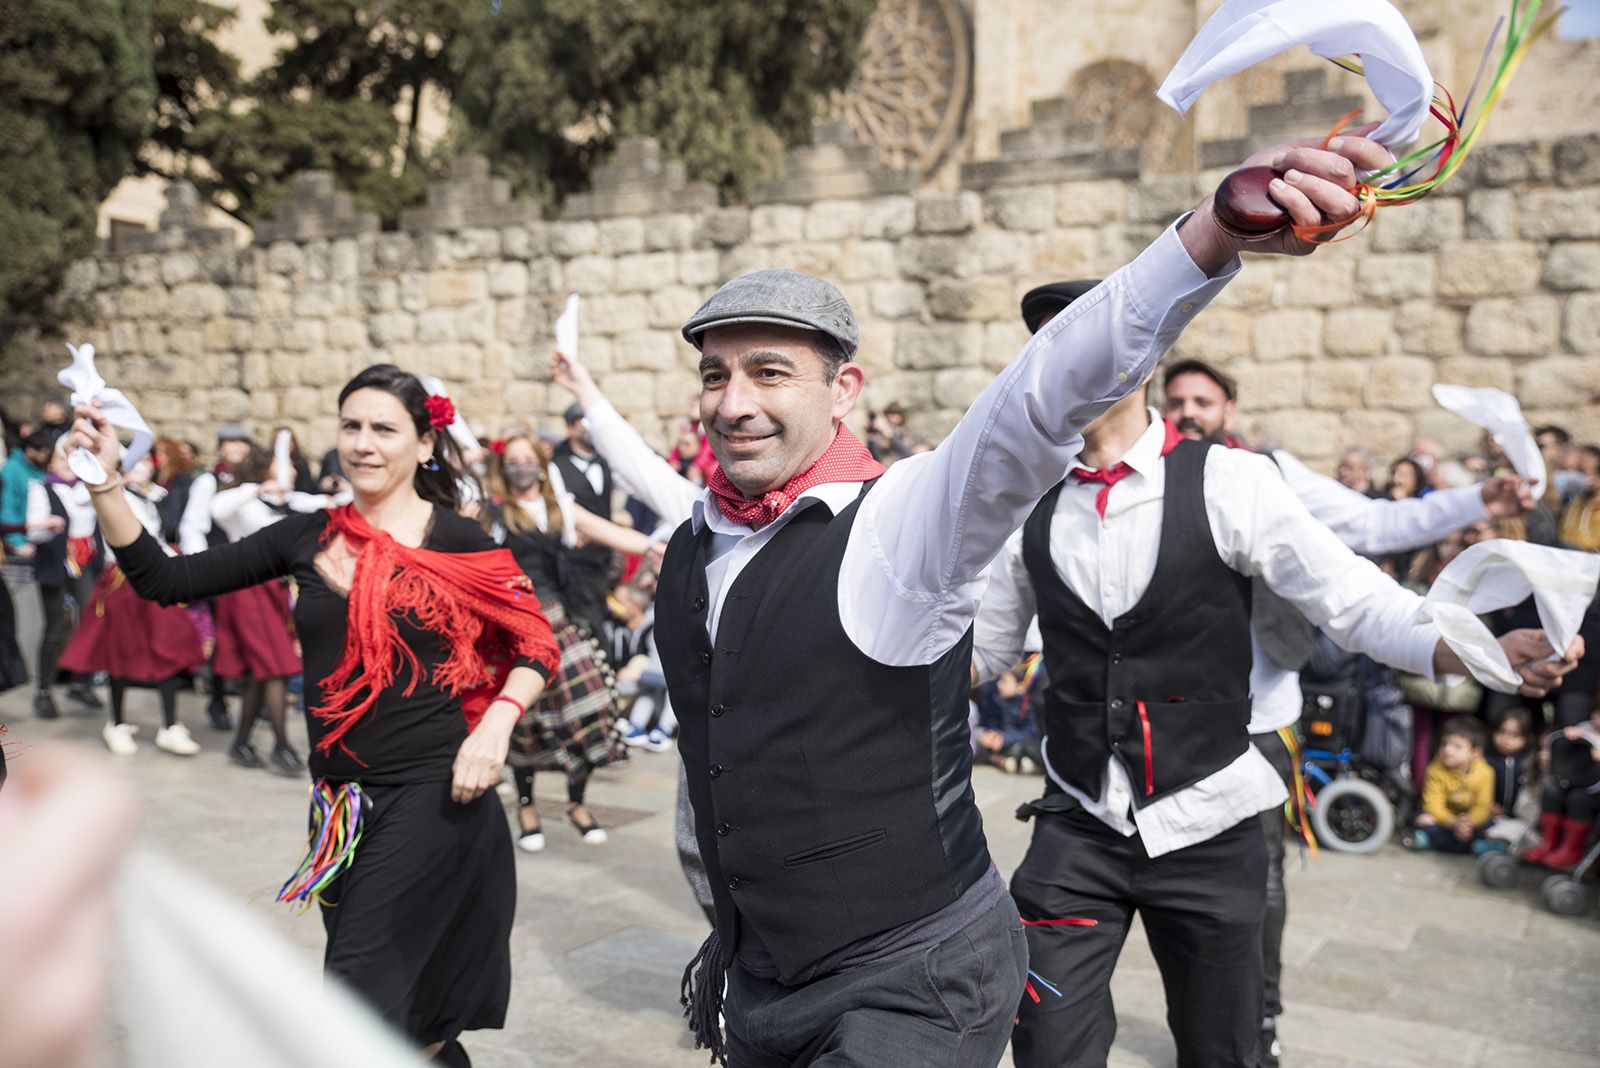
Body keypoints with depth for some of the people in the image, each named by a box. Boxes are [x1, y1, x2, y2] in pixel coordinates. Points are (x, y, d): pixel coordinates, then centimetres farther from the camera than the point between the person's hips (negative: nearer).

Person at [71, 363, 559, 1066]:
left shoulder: (460, 543, -6)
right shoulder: (308, 538, 4)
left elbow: (535, 646, 0)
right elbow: (162, 580, 3)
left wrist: (496, 723, -16)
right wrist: (104, 482, -7)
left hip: (431, 796, -5)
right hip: (341, 803, 5)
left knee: (362, 998, -6)